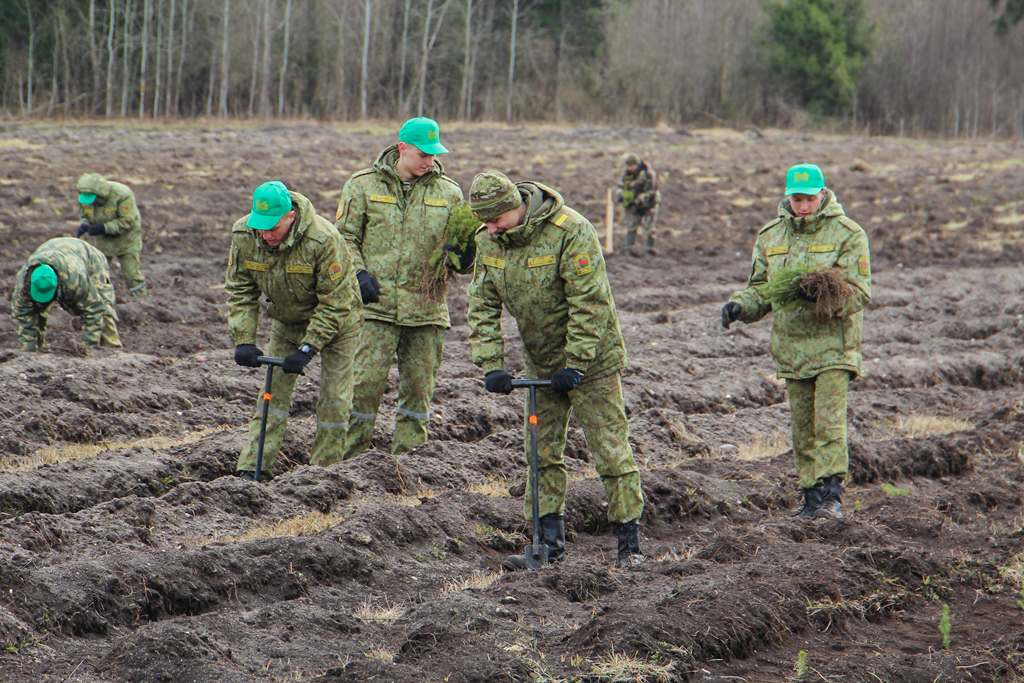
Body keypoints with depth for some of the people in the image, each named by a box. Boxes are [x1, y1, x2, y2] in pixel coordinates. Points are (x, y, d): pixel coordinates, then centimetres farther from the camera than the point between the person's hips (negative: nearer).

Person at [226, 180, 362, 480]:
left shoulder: (323, 239, -35)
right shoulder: (243, 236, -20)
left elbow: (335, 303, -28)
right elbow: (240, 292, -9)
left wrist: (307, 349, -31)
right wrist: (244, 341, -19)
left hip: (337, 320, -4)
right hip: (287, 320, 4)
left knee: (334, 395, -5)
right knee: (274, 390, -1)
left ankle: (323, 471, 5)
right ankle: (251, 469, -2)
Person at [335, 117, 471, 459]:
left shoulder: (448, 192, 9)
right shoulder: (363, 186, 3)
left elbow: (459, 253, 15)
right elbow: (345, 236, 7)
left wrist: (464, 258, -8)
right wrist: (359, 274, -8)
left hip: (427, 308, 3)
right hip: (376, 303, -2)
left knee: (419, 386, 7)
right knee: (366, 382, -6)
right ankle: (349, 460, 5)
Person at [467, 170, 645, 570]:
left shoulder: (570, 232, -23)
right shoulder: (489, 241, -3)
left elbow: (590, 304, -22)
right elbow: (483, 306, 1)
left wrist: (575, 365, -22)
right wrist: (491, 366, -9)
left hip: (591, 359, -6)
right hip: (541, 363, 6)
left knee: (610, 450, -5)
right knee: (542, 452, 7)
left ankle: (629, 542, 2)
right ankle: (549, 540, 15)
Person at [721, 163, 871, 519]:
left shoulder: (847, 234, -3)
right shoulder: (770, 236, 12)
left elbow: (858, 292, -9)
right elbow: (761, 289, 18)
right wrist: (740, 305, -4)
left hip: (833, 345, -5)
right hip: (791, 347, 5)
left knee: (828, 421, -14)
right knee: (802, 426, 7)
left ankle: (831, 493, -13)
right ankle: (812, 495, 14)